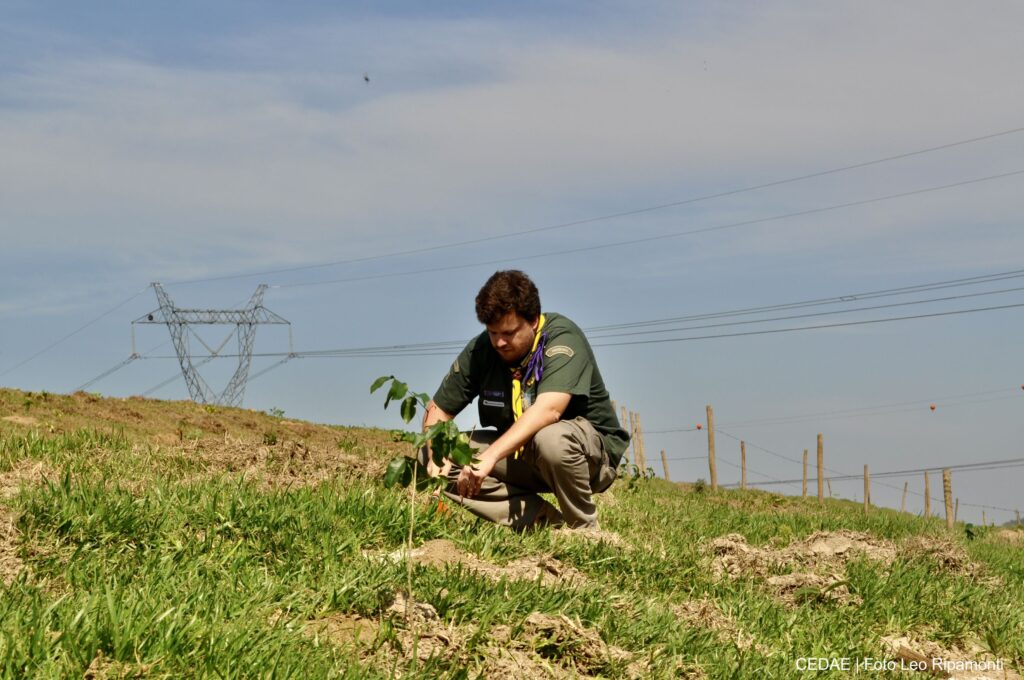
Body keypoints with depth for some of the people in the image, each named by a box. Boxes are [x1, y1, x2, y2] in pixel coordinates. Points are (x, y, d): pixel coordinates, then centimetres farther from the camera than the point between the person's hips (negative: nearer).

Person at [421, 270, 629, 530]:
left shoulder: (563, 338, -22)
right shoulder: (481, 350, -6)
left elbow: (548, 409, -38)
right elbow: (437, 410, 0)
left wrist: (491, 456, -47)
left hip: (592, 454, -6)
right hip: (521, 456, 6)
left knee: (551, 439, -41)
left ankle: (585, 530, -14)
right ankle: (546, 522, -15)